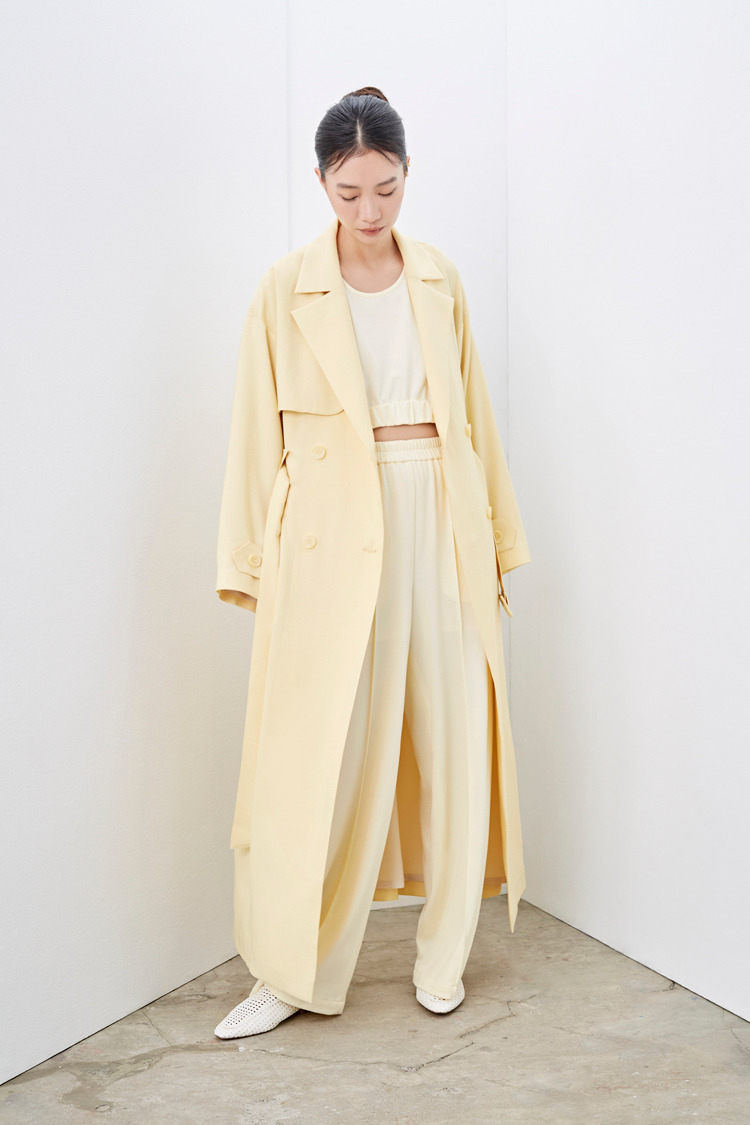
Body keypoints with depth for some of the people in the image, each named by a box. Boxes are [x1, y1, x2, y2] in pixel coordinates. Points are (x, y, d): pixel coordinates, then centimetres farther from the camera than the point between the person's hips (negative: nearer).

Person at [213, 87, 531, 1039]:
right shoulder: (286, 289, 2)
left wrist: (495, 541, 11)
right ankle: (295, 971, 14)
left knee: (450, 738, 6)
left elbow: (473, 412, 13)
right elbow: (259, 433, 1)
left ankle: (443, 955, 23)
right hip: (334, 535, -3)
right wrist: (251, 563, -3)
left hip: (439, 522, 3)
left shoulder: (439, 279, 11)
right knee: (320, 751, -2)